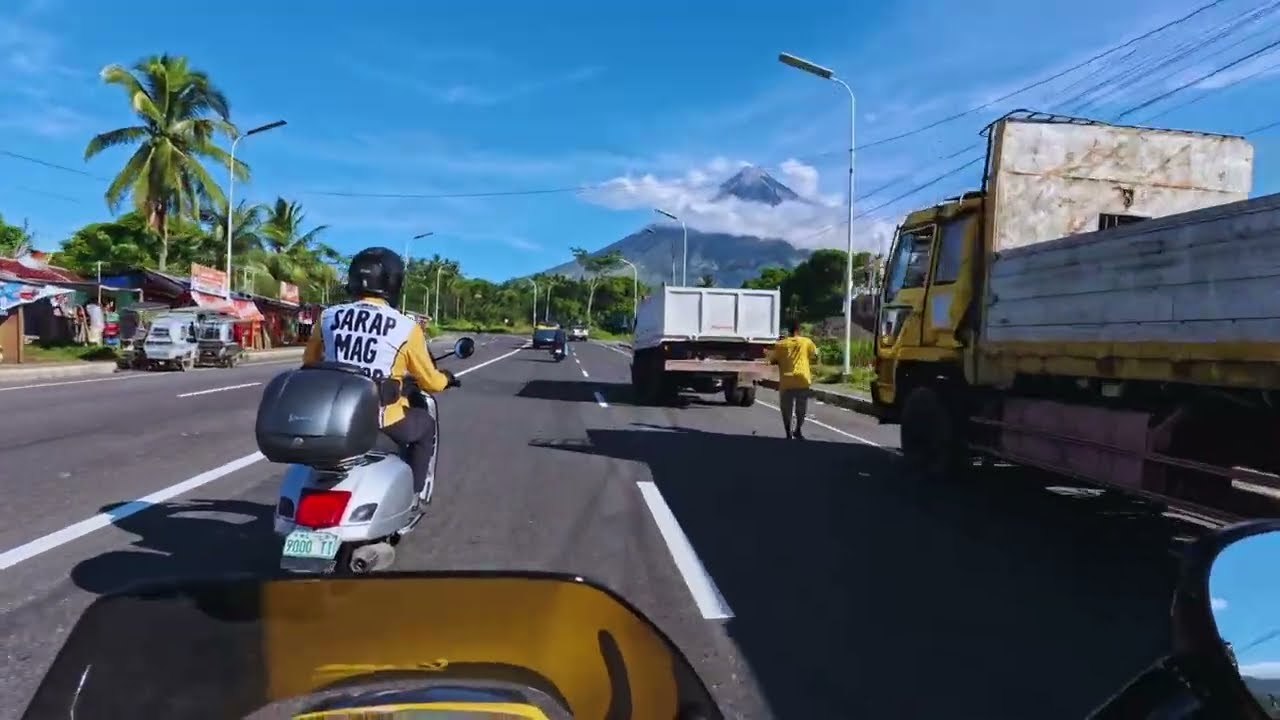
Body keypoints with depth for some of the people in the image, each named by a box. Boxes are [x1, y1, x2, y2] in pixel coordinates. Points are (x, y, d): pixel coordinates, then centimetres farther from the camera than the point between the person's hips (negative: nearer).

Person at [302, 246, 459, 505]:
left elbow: (309, 361, 18)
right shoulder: (406, 327, -10)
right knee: (426, 425, 24)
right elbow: (429, 381, 0)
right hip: (381, 420, -4)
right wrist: (445, 379, 23)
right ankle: (416, 492, 25)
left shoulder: (329, 317, 1)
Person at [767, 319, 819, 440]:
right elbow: (815, 357, 15)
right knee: (801, 408, 16)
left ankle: (789, 435, 6)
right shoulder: (807, 342, 3)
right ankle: (798, 431, 22)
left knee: (786, 409, 8)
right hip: (802, 379, 0)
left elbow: (772, 361, 9)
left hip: (786, 381, 0)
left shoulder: (780, 344, 4)